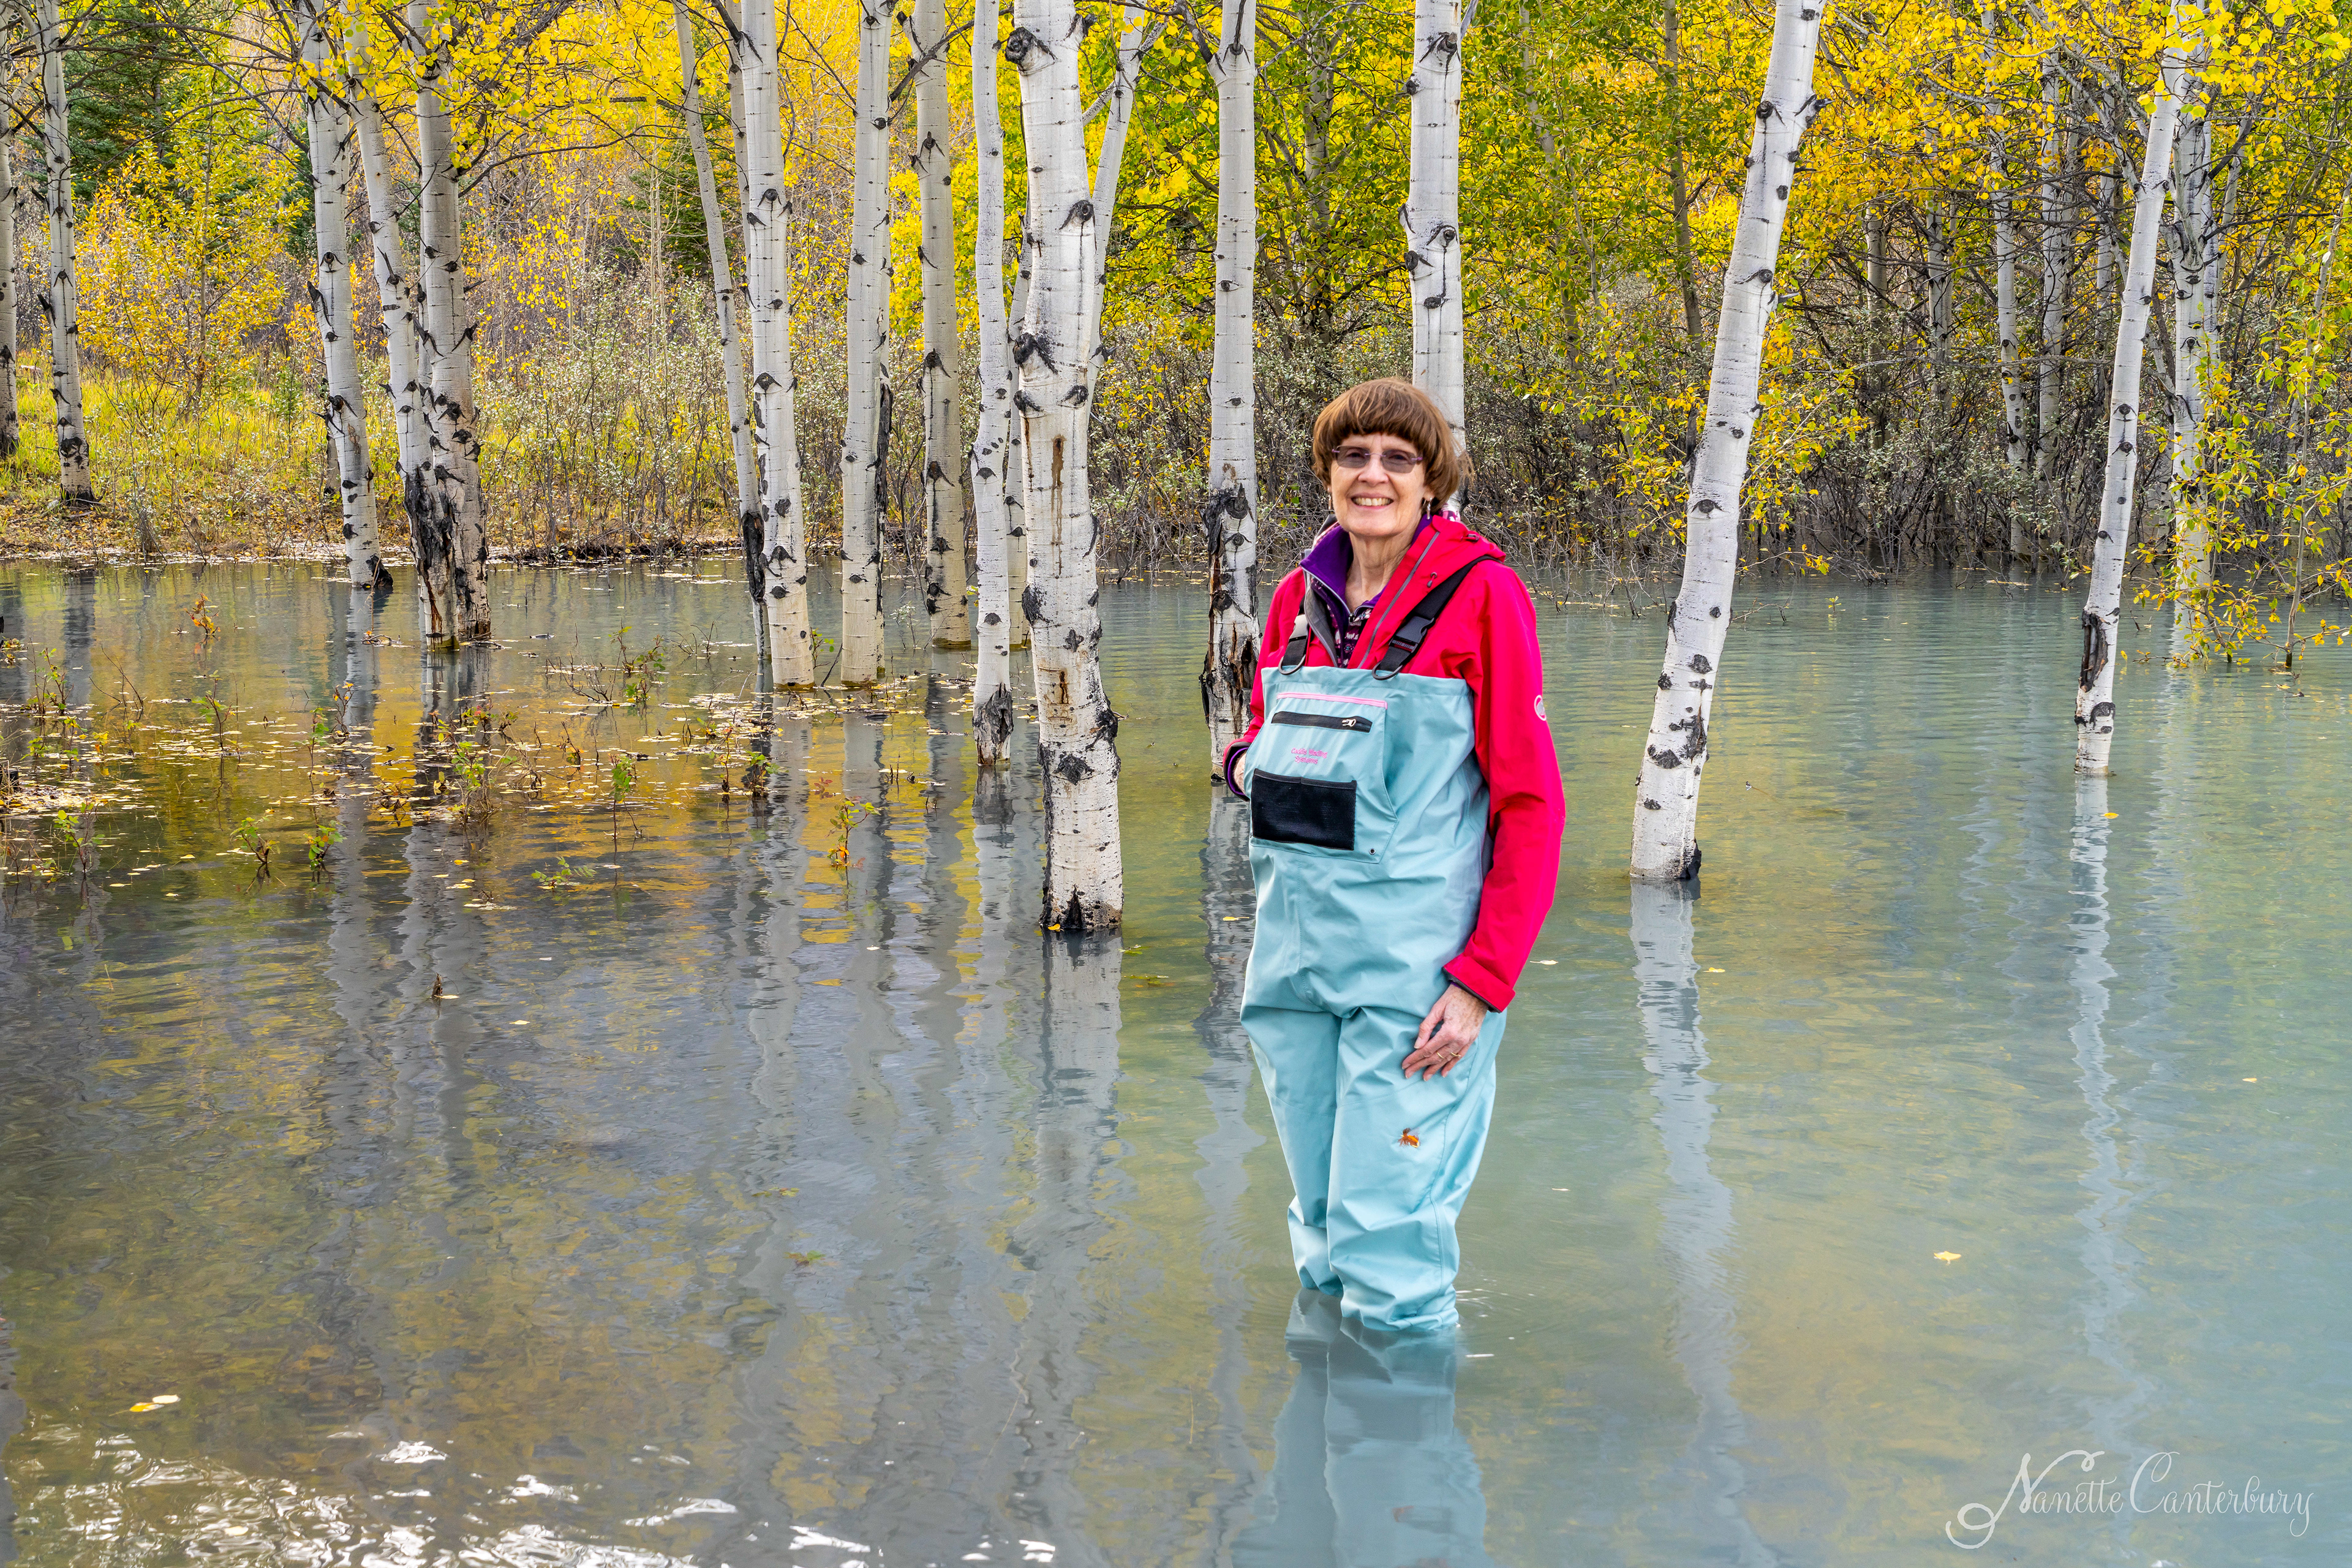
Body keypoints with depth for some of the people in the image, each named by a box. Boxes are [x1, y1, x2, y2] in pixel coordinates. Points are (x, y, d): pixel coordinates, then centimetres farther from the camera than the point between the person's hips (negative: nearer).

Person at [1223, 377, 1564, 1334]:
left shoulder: (1479, 592, -8)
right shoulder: (1300, 598, 9)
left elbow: (1530, 803, -9)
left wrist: (1484, 980, -15)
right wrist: (1250, 765, 0)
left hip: (1412, 964, -6)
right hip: (1294, 946, 6)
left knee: (1390, 1233, -2)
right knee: (1322, 1241, 17)